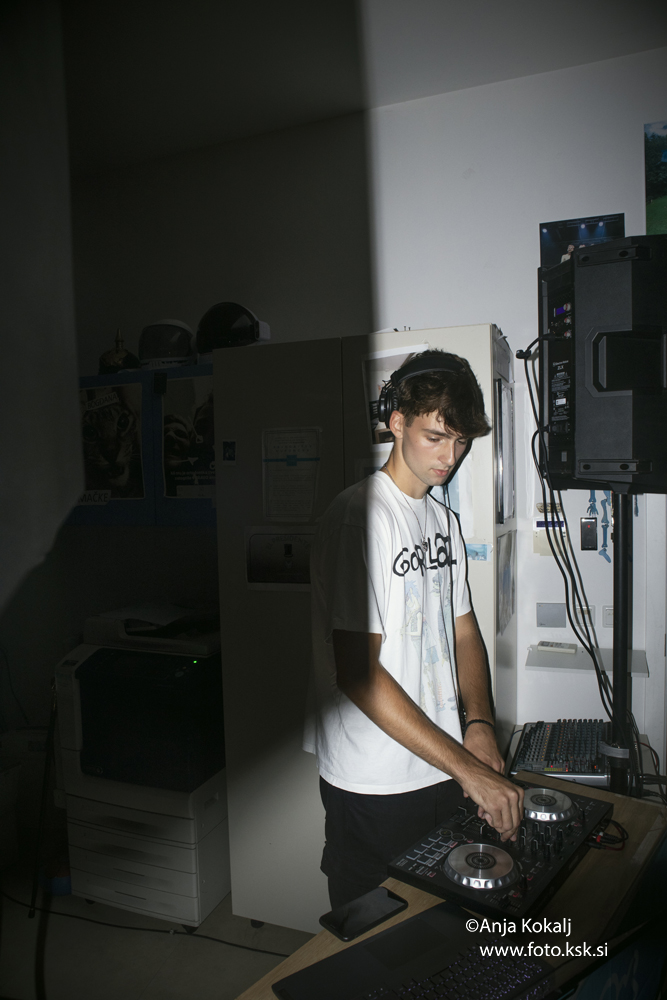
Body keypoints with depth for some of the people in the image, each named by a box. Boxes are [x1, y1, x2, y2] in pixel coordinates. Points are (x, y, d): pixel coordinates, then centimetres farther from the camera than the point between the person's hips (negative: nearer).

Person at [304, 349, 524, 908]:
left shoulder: (444, 520, 8)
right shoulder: (361, 516, -19)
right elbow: (357, 673, -23)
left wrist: (479, 723, -6)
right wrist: (467, 768, -23)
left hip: (446, 770, 7)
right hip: (375, 784, -7)